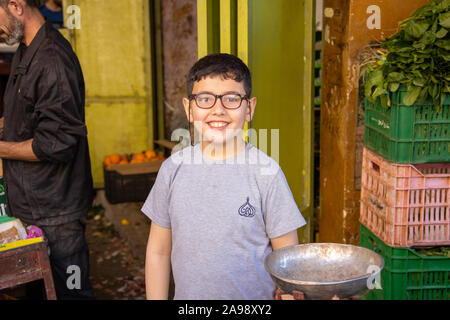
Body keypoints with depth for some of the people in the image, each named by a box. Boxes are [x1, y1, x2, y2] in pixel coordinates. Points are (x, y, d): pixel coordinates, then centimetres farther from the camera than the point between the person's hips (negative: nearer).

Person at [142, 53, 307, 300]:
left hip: (256, 297, -2)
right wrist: (156, 298, 3)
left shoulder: (265, 172, -12)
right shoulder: (173, 169, -4)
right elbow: (158, 251, 3)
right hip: (188, 295, 3)